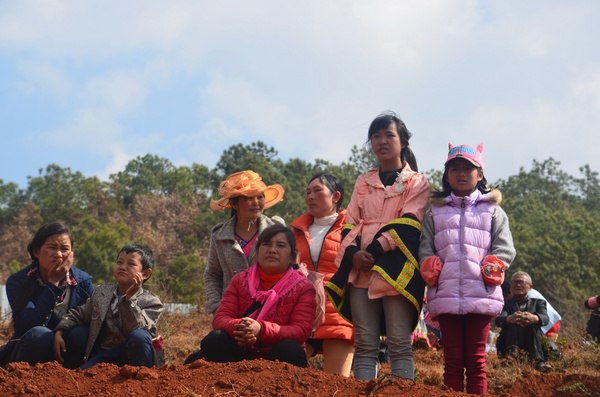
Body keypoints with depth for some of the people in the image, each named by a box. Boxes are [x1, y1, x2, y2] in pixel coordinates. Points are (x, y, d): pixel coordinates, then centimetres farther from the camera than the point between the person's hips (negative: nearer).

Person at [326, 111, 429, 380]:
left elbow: (408, 224, -4)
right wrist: (353, 253, -8)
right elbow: (351, 223, 13)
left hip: (396, 269, -4)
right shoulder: (364, 182, 22)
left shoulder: (417, 183, 9)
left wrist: (375, 252, -14)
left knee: (399, 342, -8)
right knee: (364, 343, -1)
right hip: (361, 269, 4)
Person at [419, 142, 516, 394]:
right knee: (453, 360, 1)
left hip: (481, 296, -1)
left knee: (476, 361, -1)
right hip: (446, 295, 1)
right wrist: (431, 267, -7)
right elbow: (425, 247, 11)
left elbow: (505, 247, 7)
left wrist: (493, 267, -9)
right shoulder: (435, 211, 17)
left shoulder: (492, 210, 14)